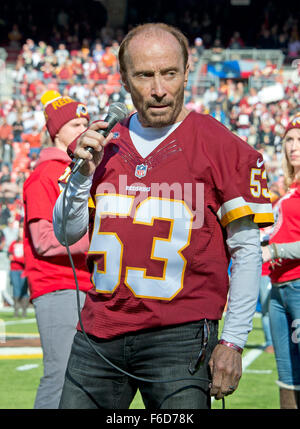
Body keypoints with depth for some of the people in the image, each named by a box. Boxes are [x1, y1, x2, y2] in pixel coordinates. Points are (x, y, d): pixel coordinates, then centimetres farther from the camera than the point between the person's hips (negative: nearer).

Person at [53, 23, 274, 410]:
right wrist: (84, 173, -2)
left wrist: (232, 342, -8)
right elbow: (66, 234, 15)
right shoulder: (103, 143, 11)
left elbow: (246, 251, -3)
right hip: (98, 335, 5)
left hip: (179, 336, -4)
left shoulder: (221, 146, -3)